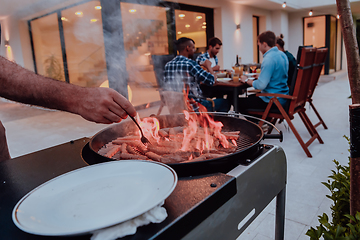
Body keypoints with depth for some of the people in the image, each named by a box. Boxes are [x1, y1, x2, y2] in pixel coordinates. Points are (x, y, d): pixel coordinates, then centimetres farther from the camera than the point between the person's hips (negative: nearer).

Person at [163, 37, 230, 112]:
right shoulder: (190, 64, -20)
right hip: (193, 107, -8)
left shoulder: (168, 65, 1)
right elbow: (212, 81, -16)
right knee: (225, 103, 12)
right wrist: (208, 66, 2)